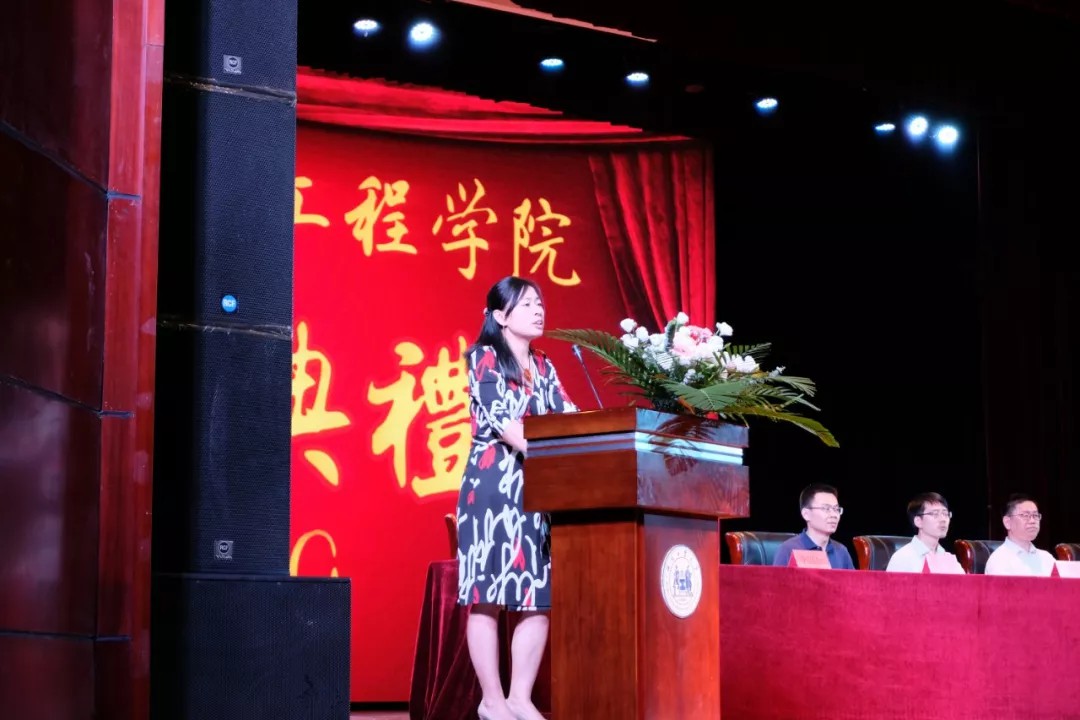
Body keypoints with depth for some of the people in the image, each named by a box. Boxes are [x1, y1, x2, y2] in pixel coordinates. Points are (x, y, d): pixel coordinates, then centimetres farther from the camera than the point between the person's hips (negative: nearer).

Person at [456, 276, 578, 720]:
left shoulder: (543, 367, 18)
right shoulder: (484, 357, -2)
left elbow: (568, 417, 9)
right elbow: (503, 422, -14)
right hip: (494, 486, -7)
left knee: (540, 596, 1)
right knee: (488, 595, -6)